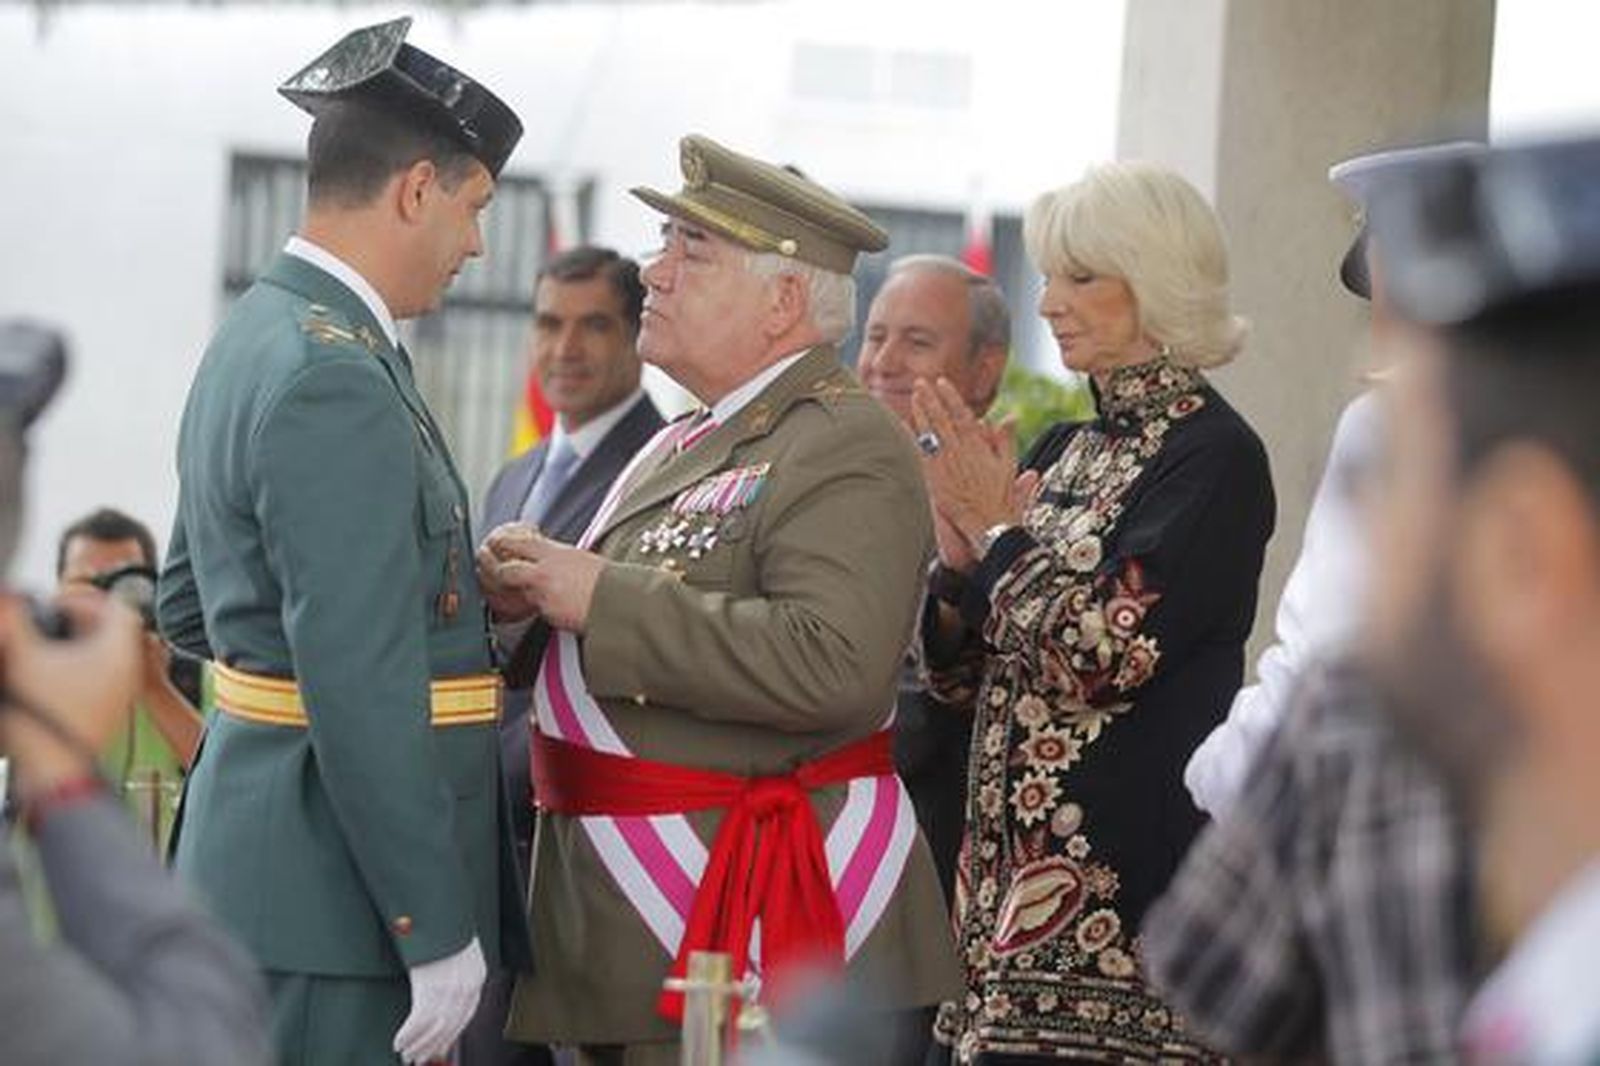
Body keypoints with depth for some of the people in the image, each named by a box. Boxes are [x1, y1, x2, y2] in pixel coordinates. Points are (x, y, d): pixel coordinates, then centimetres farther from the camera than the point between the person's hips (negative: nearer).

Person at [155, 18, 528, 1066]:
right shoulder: (337, 381, -19)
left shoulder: (255, 340, 13)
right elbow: (360, 693, -23)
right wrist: (438, 932, -20)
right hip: (335, 886, -10)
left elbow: (187, 603, 23)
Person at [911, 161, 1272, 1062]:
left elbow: (1103, 655, -19)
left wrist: (997, 530, -8)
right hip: (1015, 865, 8)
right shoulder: (1068, 449, 14)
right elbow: (960, 677, 15)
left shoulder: (1215, 456, -9)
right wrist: (959, 555, -3)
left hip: (1131, 877, -7)